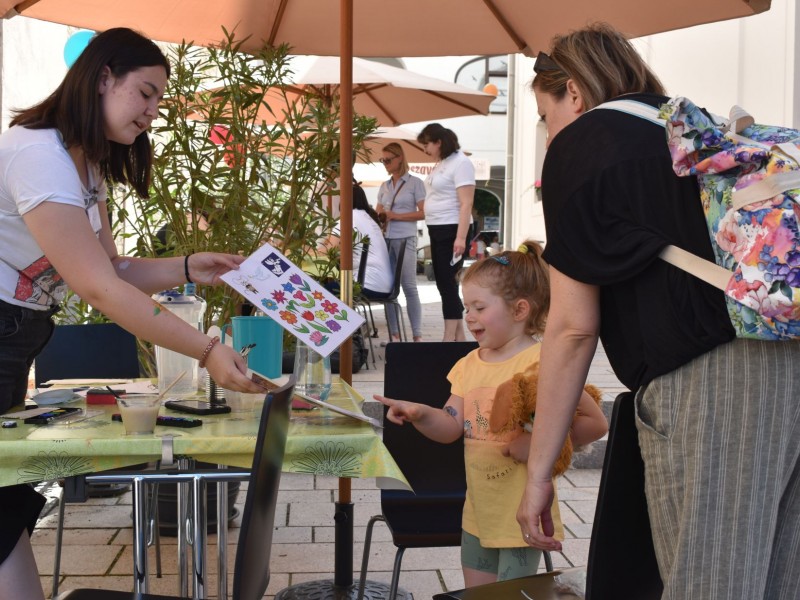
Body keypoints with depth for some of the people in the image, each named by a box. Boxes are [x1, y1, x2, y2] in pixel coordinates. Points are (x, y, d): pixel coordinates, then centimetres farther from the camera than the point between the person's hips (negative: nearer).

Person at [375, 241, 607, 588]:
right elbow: (452, 427, 2)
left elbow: (596, 423, -17)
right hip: (478, 510, 8)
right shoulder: (470, 365, 5)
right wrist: (419, 414, -16)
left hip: (521, 514, -7)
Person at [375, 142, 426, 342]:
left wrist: (395, 215, -11)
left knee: (409, 287, -7)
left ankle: (417, 336, -4)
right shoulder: (384, 186, 17)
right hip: (385, 239, 5)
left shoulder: (415, 183, 2)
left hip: (405, 239, -5)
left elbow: (423, 213, -5)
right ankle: (394, 335, 6)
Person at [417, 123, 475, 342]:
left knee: (448, 283, -9)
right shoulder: (440, 164, 15)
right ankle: (459, 336, 15)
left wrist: (461, 237, -24)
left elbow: (466, 204, -18)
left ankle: (449, 339, -7)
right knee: (443, 283, 10)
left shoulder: (460, 163, -11)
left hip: (451, 230, -9)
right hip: (437, 229, 9)